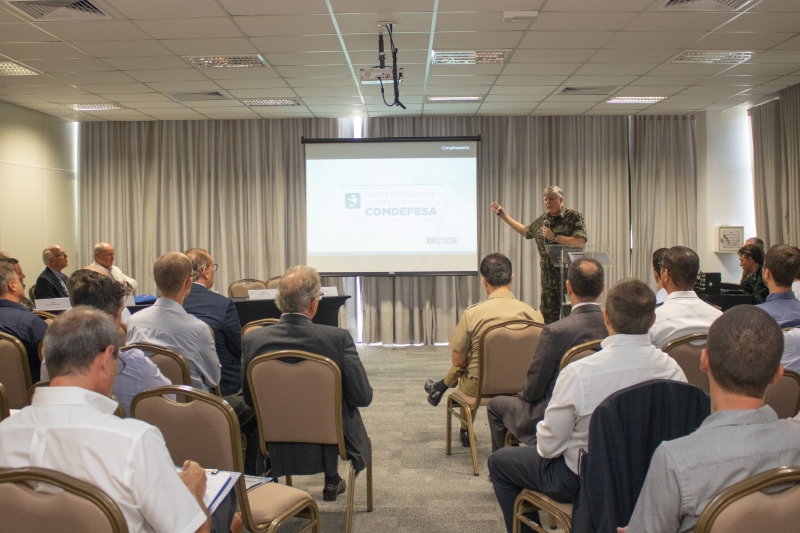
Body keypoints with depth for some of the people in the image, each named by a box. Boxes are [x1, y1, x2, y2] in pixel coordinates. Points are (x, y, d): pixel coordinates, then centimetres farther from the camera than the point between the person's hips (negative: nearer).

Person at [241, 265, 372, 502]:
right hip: (328, 443, -2)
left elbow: (249, 398, -2)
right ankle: (332, 481, 43)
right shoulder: (338, 338, -22)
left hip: (276, 446, 2)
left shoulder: (252, 340, -15)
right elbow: (363, 397, -16)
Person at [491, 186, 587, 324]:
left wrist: (554, 237, -18)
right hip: (548, 278, 6)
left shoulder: (574, 217, -7)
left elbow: (580, 242, -19)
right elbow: (525, 231, 28)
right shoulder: (542, 220, 12)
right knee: (548, 318, 10)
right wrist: (504, 216, 26)